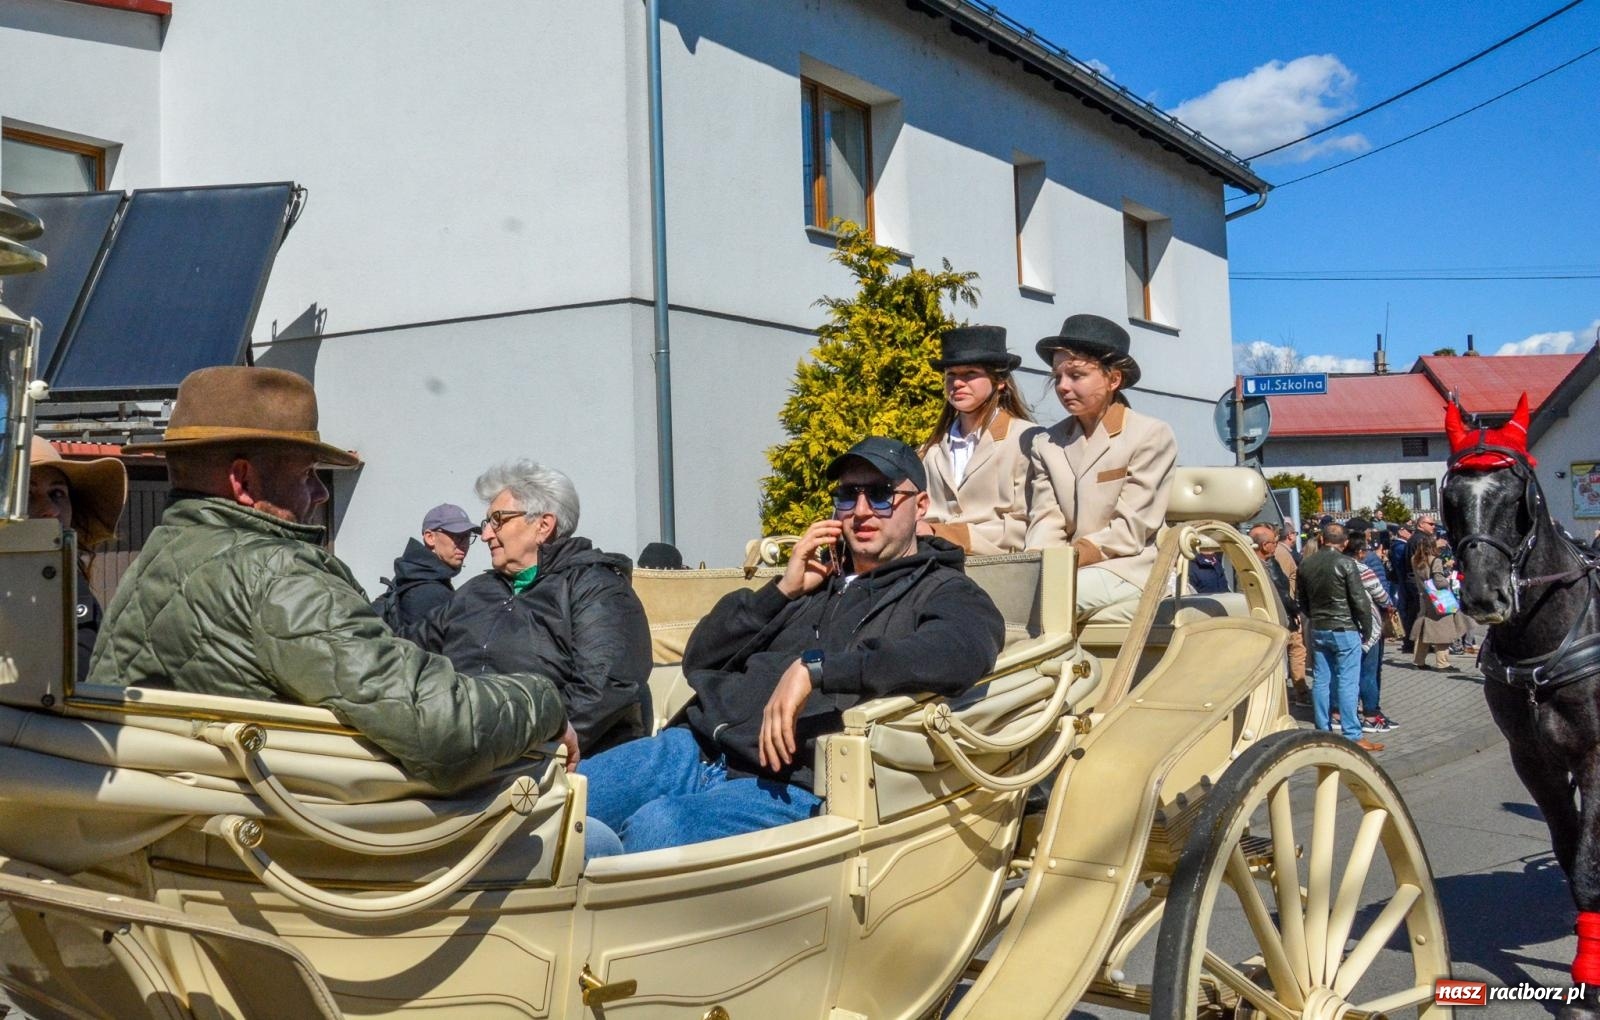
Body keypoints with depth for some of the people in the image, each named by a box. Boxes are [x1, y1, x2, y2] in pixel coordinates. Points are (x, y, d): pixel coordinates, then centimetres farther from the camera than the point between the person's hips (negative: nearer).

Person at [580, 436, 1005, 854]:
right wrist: (781, 591, 7)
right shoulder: (817, 578, 25)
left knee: (653, 828, -33)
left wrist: (815, 667, -24)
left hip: (794, 787, -6)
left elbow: (960, 654, -21)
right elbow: (699, 661, 20)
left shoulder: (944, 593, 8)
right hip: (695, 748, 7)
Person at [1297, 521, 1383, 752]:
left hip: (1318, 630, 5)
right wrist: (1366, 627, -1)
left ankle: (1323, 731, 15)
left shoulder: (1305, 564, 4)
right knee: (1348, 682, -4)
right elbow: (1359, 600, -13)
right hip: (1345, 629, -5)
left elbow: (1302, 601, 12)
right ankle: (1352, 736, -3)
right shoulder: (1346, 563, -12)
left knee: (1321, 680, 10)